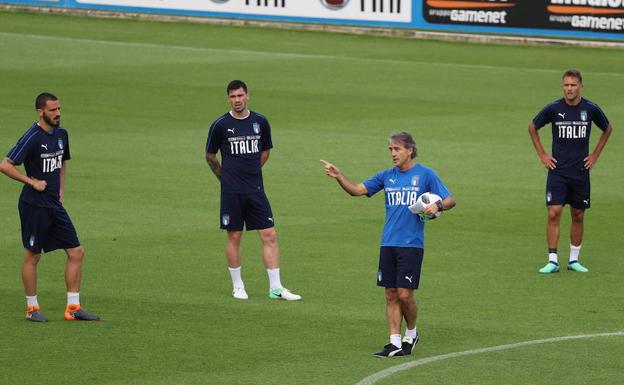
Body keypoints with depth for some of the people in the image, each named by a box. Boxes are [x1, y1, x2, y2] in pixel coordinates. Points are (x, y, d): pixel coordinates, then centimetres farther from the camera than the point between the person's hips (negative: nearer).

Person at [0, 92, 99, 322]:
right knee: (32, 257, 3)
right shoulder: (32, 138, -15)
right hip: (34, 206, -7)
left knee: (76, 253, 3)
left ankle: (73, 307, 8)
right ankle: (32, 308, 14)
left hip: (55, 206, 7)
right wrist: (33, 182, -15)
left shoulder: (61, 133, 9)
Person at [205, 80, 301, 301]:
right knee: (234, 237, 4)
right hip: (231, 192, -2)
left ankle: (276, 287, 1)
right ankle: (237, 286, 17)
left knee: (269, 236, -2)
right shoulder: (220, 125, -4)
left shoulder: (261, 122, 4)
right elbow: (210, 156, 8)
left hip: (256, 190, 3)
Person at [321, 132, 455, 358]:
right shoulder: (387, 176, 11)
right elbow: (357, 190, 9)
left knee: (404, 294, -6)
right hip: (388, 244, 5)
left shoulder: (425, 175, -1)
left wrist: (437, 205, -21)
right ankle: (395, 343, 7)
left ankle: (411, 334, 18)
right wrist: (338, 177, -7)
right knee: (391, 295, 3)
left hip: (411, 244, -4)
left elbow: (450, 200, 0)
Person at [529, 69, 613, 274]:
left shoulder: (591, 109, -3)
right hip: (557, 170, -1)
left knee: (578, 216, 7)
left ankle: (574, 260, 18)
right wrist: (542, 154, 6)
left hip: (580, 171, 1)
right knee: (554, 213, -11)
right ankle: (553, 261, -7)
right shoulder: (553, 109, -6)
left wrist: (595, 155, 10)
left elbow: (608, 129, 16)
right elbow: (532, 127, 11)